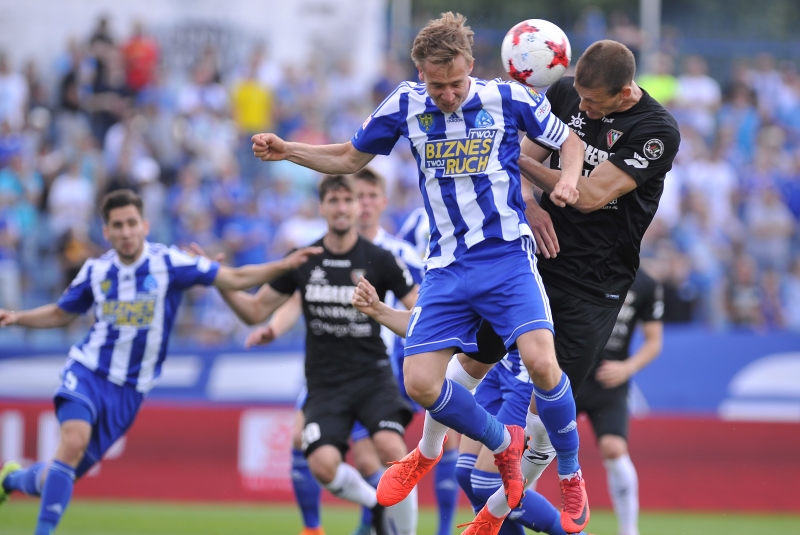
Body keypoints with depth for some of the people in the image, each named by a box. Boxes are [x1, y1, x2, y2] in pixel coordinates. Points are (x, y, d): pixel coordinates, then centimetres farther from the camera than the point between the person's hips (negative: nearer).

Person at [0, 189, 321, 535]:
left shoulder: (168, 263, -9)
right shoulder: (95, 271, 0)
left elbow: (235, 278, -10)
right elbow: (60, 314, 16)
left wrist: (285, 265, -21)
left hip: (130, 390, 0)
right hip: (87, 372, 0)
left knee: (61, 477, 4)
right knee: (74, 441, -29)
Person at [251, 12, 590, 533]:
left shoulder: (509, 99, -7)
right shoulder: (404, 105, -1)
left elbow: (569, 141, 8)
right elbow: (351, 158, 15)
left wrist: (569, 180, -14)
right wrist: (287, 151, 1)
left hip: (508, 256, -3)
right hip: (448, 266, 3)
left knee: (541, 362, -24)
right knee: (420, 384, -8)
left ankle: (573, 479, -1)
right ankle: (504, 443, 21)